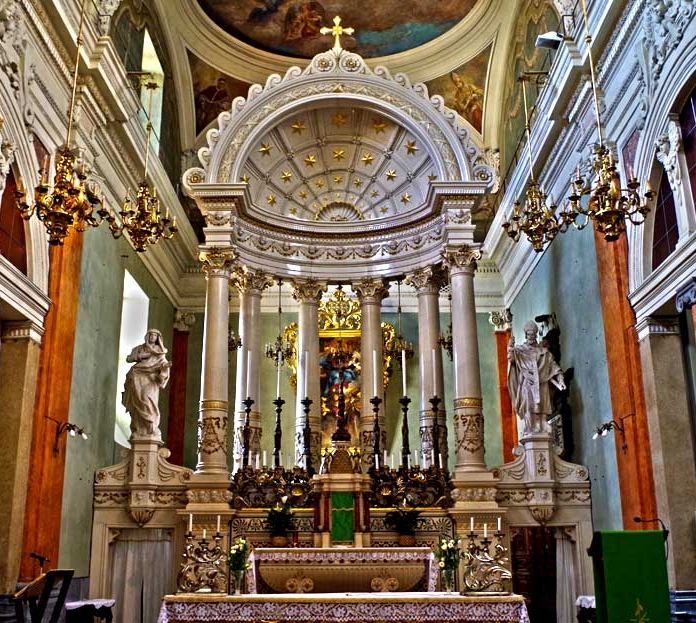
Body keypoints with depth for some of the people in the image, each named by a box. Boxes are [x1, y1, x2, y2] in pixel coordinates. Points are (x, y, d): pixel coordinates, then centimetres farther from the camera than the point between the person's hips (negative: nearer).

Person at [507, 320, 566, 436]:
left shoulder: (543, 351, 18)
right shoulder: (519, 350, 12)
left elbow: (553, 365, 13)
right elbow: (511, 358, -7)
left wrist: (560, 379, -1)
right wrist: (510, 347, -27)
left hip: (542, 384, 2)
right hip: (527, 384, -2)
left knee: (542, 411, -6)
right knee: (529, 409, -14)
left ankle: (543, 433, -8)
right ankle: (530, 432, -19)